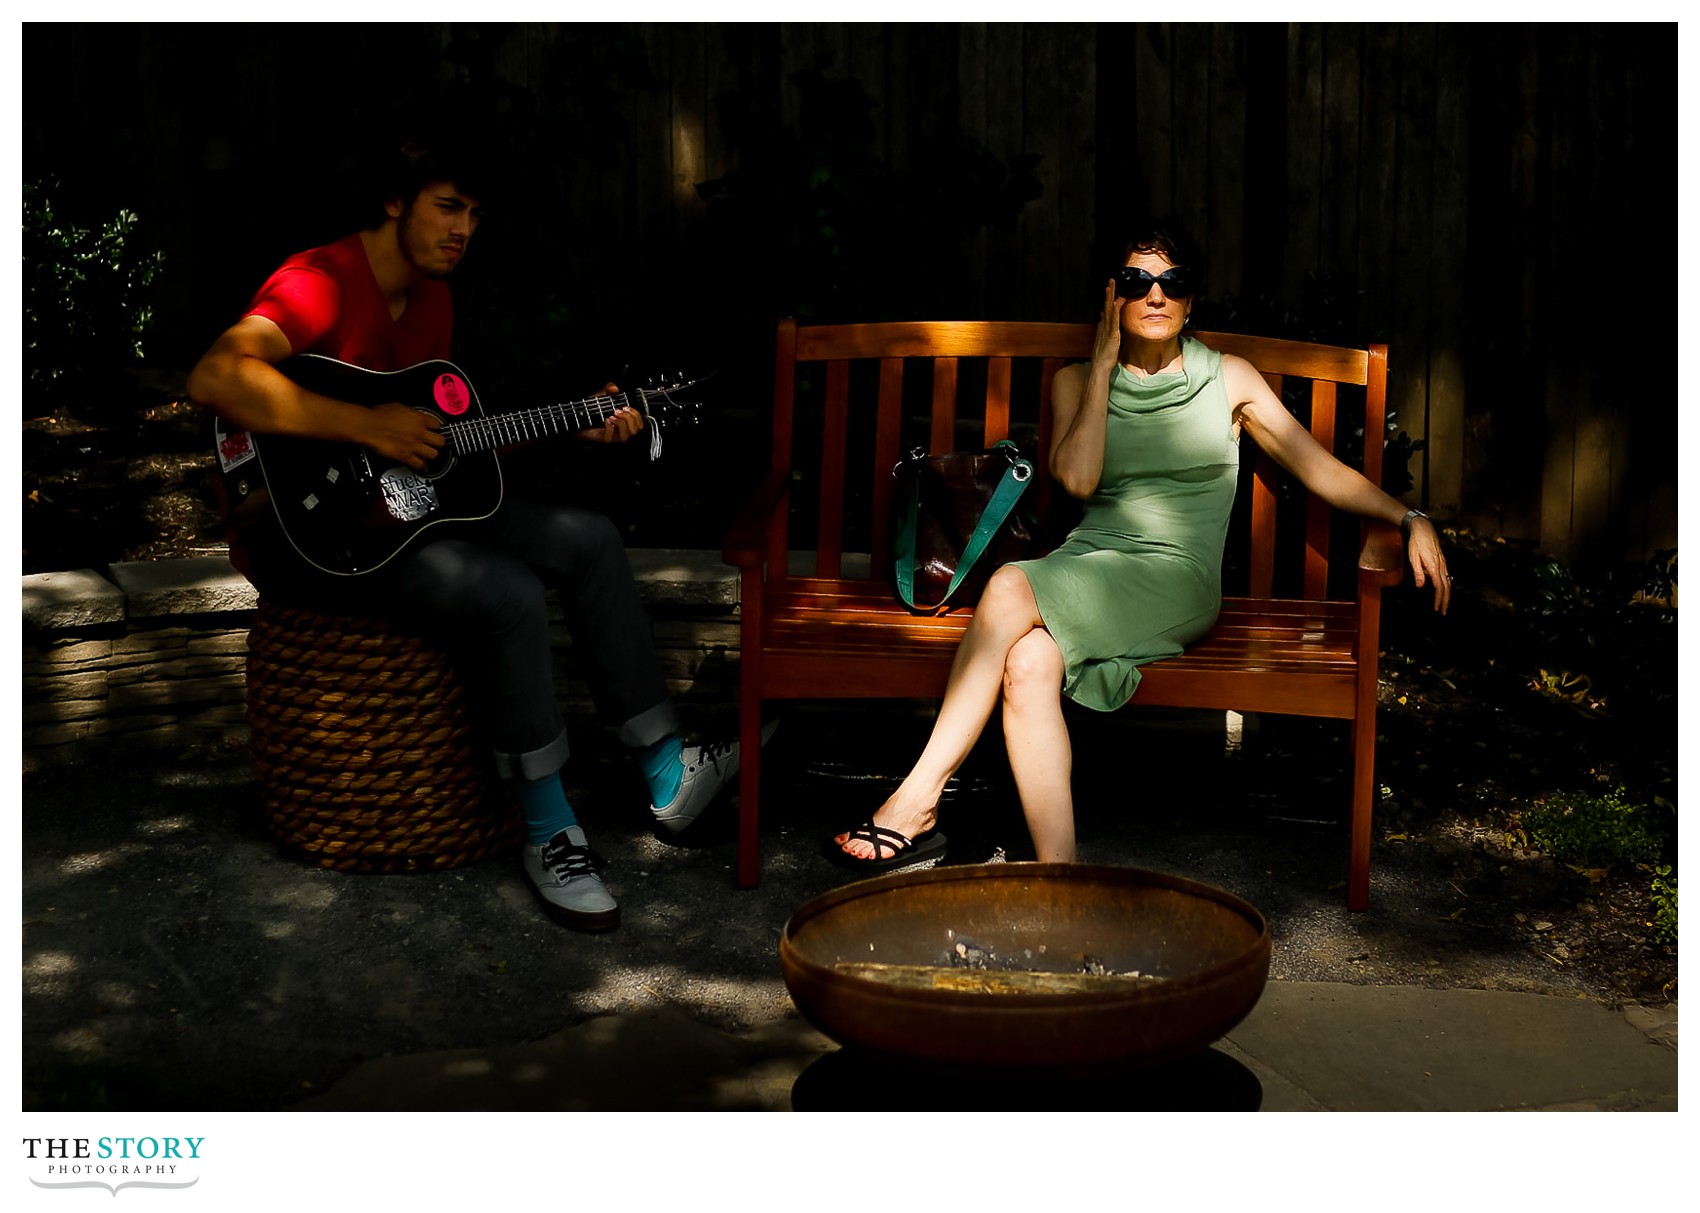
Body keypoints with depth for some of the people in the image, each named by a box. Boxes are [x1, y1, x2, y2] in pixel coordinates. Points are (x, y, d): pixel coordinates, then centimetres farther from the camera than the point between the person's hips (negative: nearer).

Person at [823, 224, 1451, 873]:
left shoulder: (1229, 379, 12)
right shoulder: (1078, 380, 16)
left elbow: (1324, 470, 11)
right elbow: (1077, 477, -2)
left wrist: (1412, 520, 0)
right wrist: (1105, 363, 1)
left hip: (1176, 581, -3)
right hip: (1084, 568, 3)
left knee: (1010, 587, -31)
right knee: (1028, 666, -34)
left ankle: (916, 804, -28)